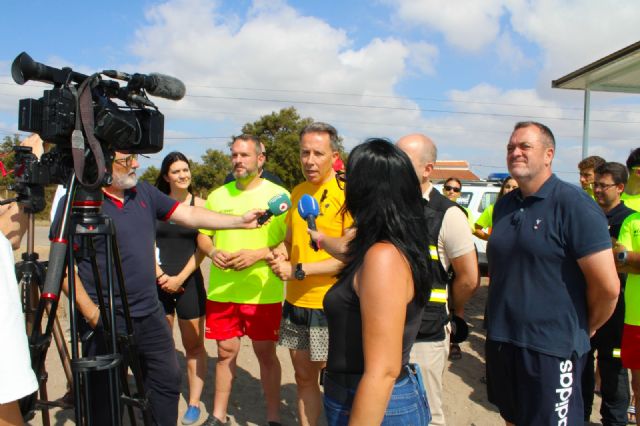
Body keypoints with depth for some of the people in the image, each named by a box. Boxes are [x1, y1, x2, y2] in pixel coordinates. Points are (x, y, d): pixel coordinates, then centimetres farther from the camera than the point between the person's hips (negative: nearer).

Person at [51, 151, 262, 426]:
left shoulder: (144, 192, 6)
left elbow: (189, 215, 5)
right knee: (105, 397, 10)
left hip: (150, 314, 6)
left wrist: (240, 221, -3)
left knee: (168, 380, 16)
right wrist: (90, 312, -16)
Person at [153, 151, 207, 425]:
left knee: (193, 345, 4)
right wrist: (159, 275, -7)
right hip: (159, 281, 2)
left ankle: (194, 403, 12)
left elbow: (202, 248, -4)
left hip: (189, 281, -2)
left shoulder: (199, 204, -1)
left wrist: (180, 278, -9)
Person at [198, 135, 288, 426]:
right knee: (226, 352, 13)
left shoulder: (278, 195, -4)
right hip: (221, 290, 4)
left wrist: (258, 254, -19)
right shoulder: (217, 196, 9)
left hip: (263, 293, -3)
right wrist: (213, 252, -6)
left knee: (266, 353, 7)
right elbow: (203, 235, 16)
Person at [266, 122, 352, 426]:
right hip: (296, 302, 6)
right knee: (303, 376, 17)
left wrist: (297, 271, -18)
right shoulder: (296, 193, 8)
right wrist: (280, 256, -1)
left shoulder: (345, 193, -13)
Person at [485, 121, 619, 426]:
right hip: (501, 341, 7)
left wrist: (585, 328, -2)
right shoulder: (504, 205, 8)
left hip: (551, 348, -7)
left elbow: (607, 286, -17)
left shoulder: (574, 204, -14)